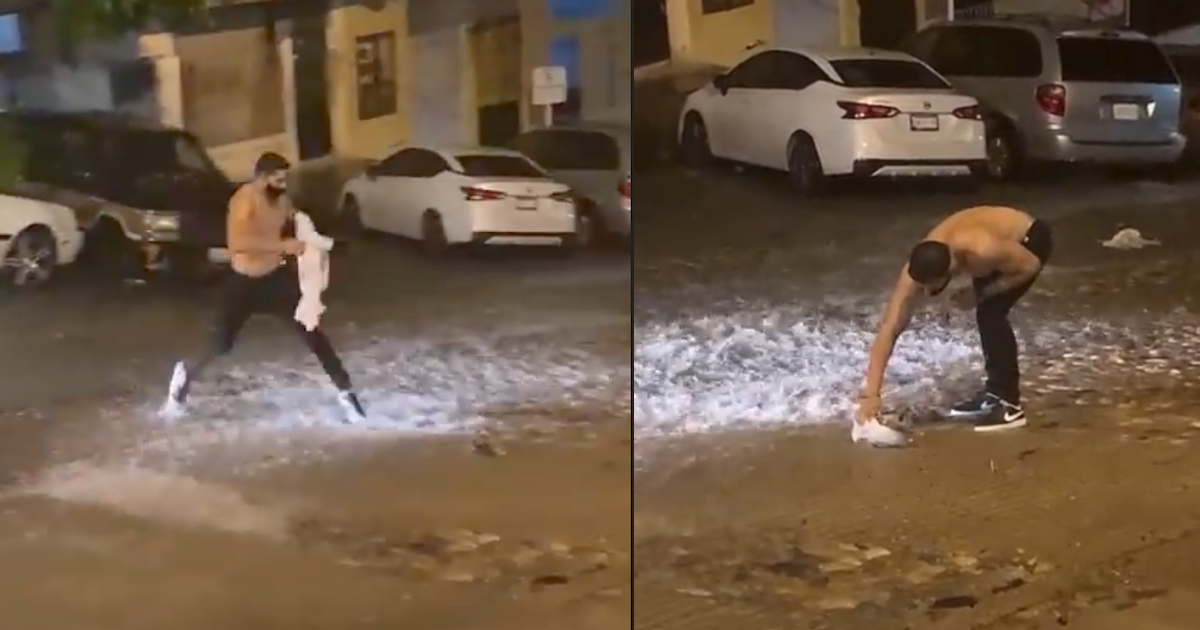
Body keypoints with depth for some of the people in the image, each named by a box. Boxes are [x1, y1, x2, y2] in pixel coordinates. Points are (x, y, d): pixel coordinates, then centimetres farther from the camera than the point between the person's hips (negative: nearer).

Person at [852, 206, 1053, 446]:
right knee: (986, 315, 7)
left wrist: (981, 293, -21)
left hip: (1030, 239, -6)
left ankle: (1010, 405, -10)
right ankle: (995, 392, 26)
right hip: (1006, 238, 6)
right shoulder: (918, 270, -27)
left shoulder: (979, 251, -44)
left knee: (992, 314, -16)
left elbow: (1030, 265, -24)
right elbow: (890, 328, -28)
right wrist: (870, 393, -34)